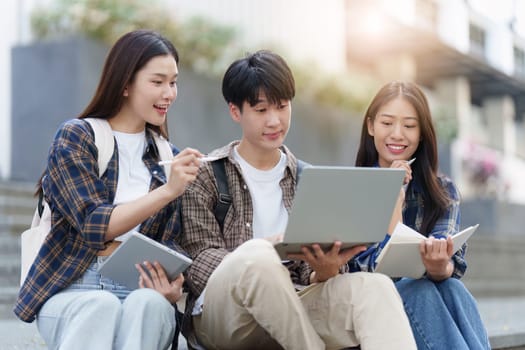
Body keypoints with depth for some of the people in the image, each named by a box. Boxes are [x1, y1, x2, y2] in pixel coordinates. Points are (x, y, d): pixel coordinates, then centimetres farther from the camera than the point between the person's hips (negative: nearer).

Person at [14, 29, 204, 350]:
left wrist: (172, 286, -16)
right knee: (100, 306, -38)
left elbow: (169, 245, 8)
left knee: (147, 303, -34)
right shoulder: (75, 137, 1)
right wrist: (168, 191, -20)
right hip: (72, 290, -3)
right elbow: (94, 227, -10)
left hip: (142, 292, 3)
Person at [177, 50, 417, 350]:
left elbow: (309, 273, 11)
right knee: (257, 257, -37)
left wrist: (325, 271, -15)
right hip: (223, 313, -3)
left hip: (291, 307, 3)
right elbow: (198, 261, -2)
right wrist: (258, 254, -23)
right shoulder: (206, 174, 7)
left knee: (375, 288, -29)